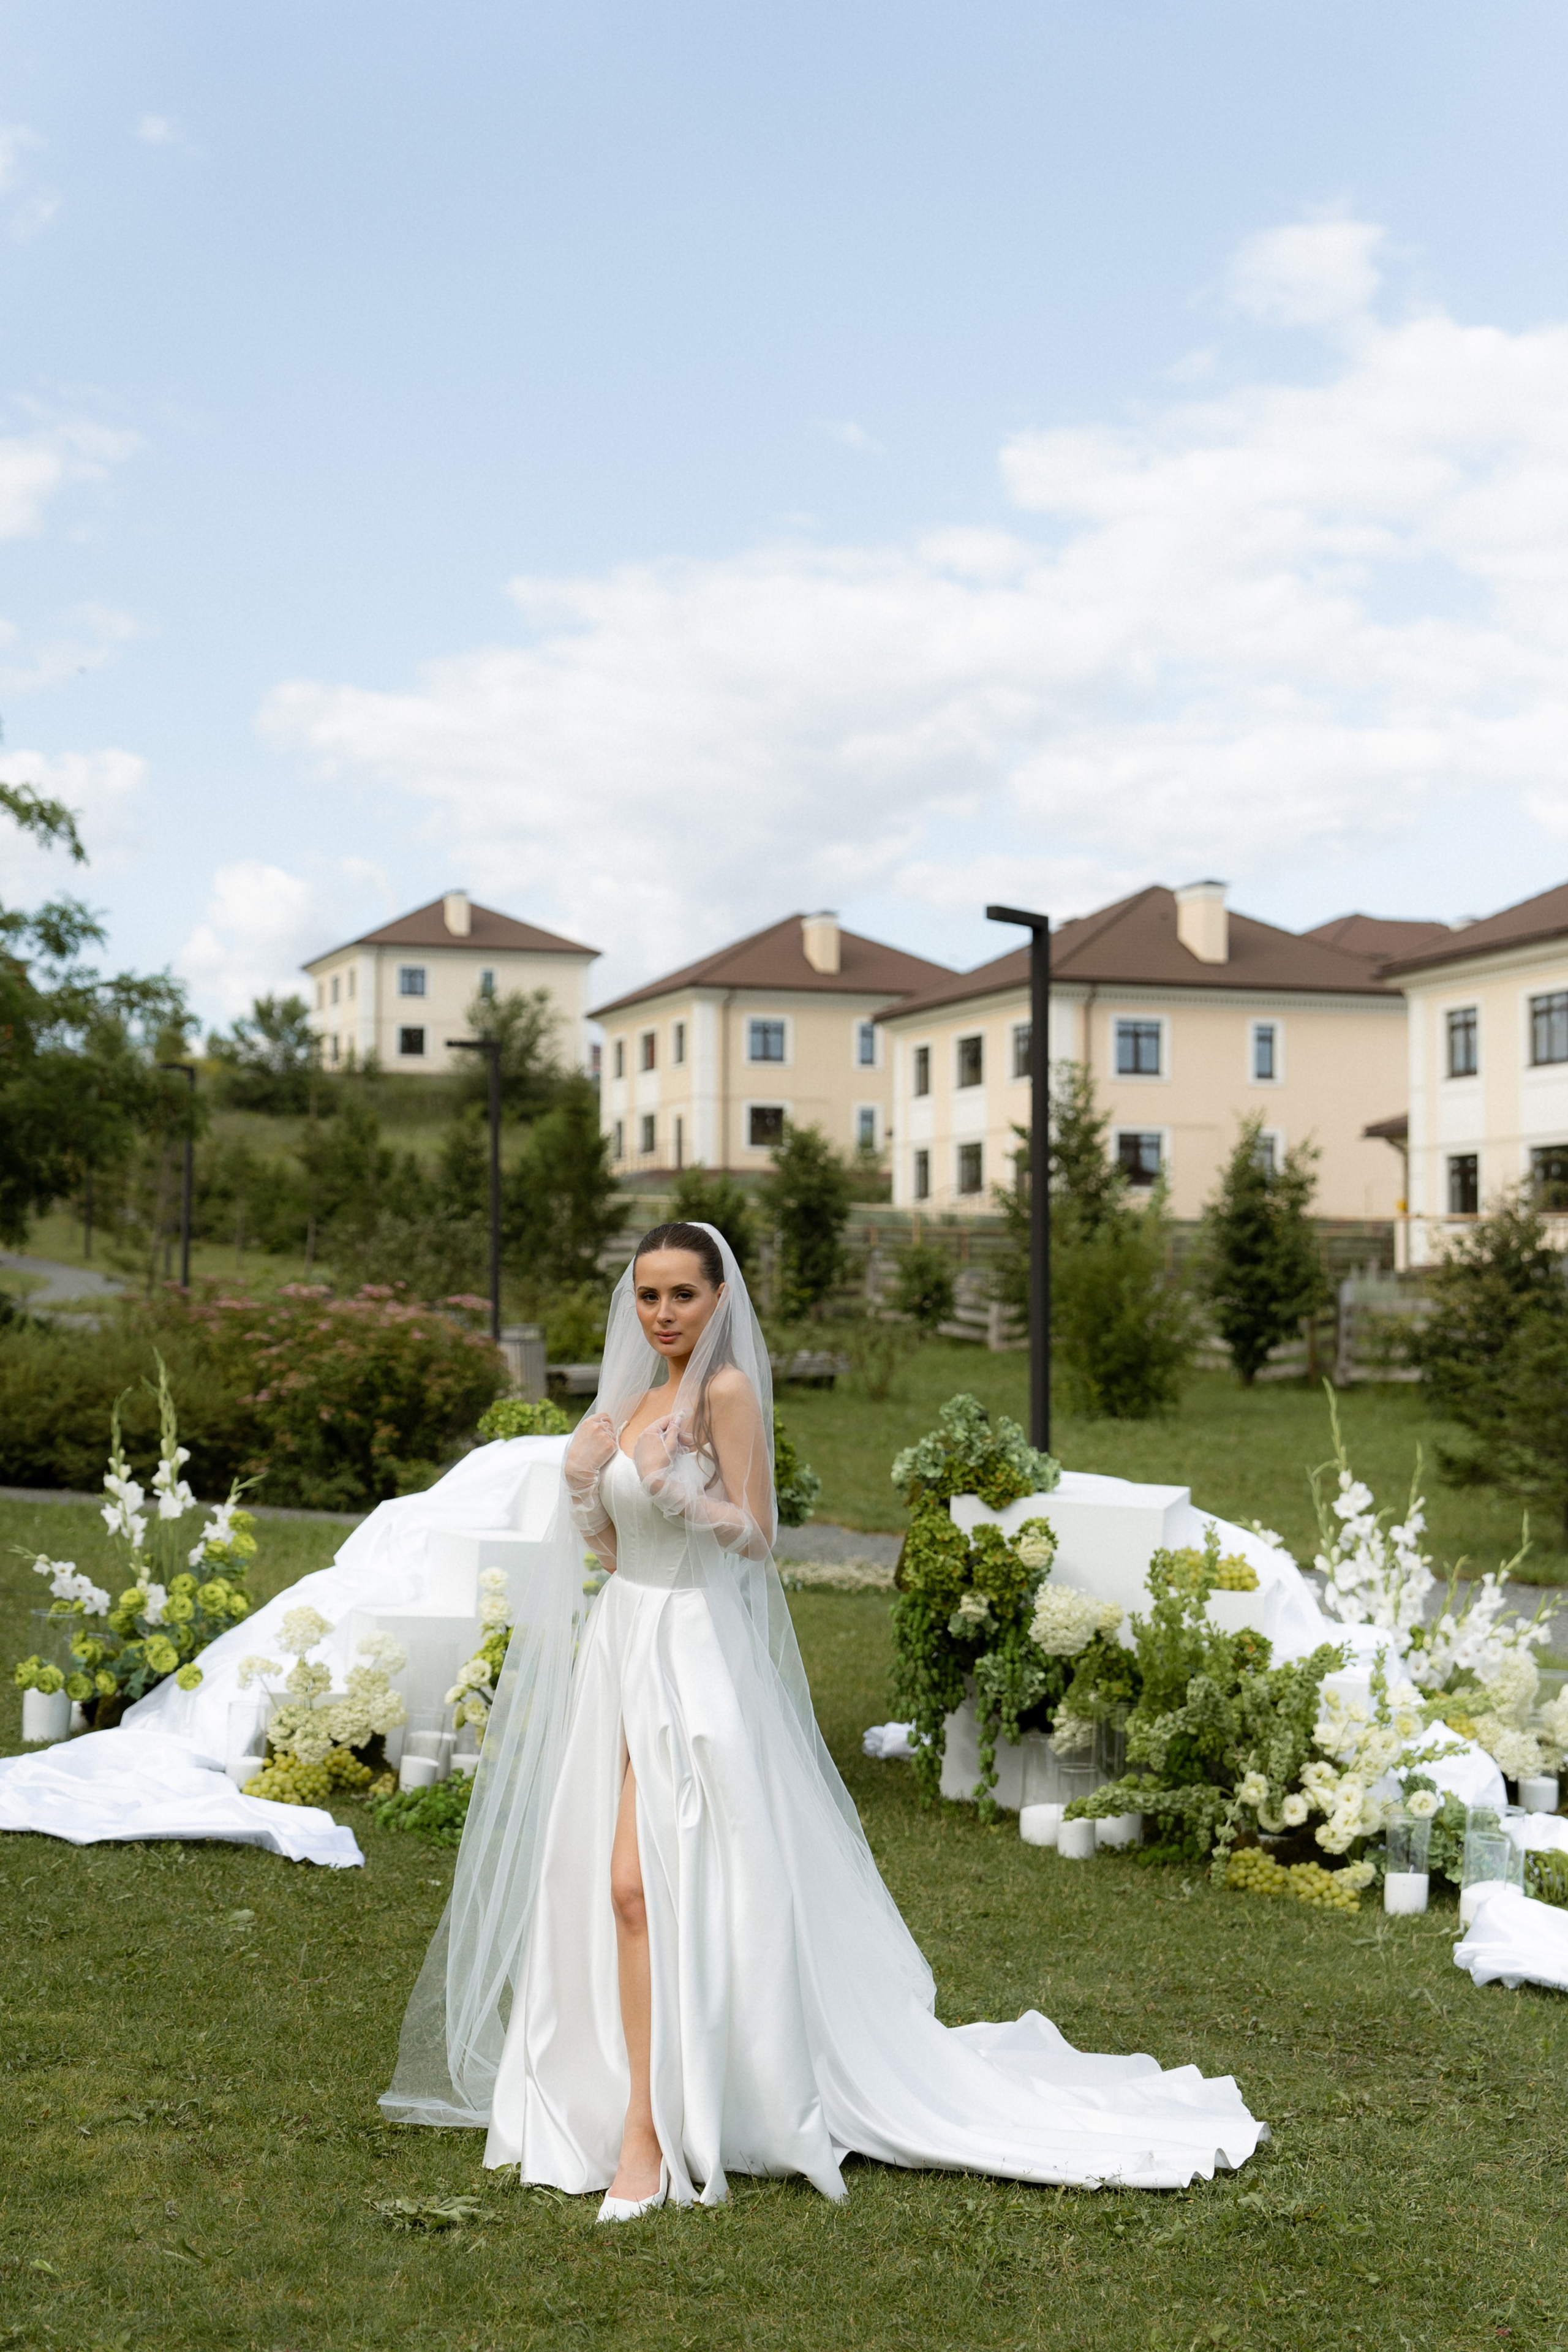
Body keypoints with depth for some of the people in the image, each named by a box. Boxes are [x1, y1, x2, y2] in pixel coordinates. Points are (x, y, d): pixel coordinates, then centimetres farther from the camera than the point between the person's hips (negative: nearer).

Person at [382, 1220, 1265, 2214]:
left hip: (694, 1652, -8)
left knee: (639, 1885, -13)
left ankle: (645, 2137, -7)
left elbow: (755, 1535, -12)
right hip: (622, 1644, 8)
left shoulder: (726, 1391, -10)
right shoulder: (636, 1397, 14)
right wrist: (582, 1480, -1)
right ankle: (635, 2115, 23)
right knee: (614, 1888, 9)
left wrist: (675, 1491, -27)